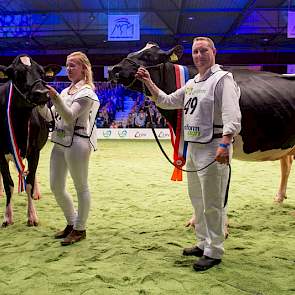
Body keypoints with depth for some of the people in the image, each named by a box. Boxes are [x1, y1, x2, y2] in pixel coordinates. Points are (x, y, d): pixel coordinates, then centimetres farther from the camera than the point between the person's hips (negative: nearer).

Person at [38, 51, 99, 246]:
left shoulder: (86, 93, -7)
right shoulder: (66, 91, 17)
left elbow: (70, 117, -17)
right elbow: (50, 116, 16)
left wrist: (55, 98, -29)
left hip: (77, 143, -9)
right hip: (60, 143, 9)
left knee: (81, 187, 2)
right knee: (56, 186, 12)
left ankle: (80, 229, 15)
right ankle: (72, 222, 29)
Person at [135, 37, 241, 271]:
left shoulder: (222, 79, -9)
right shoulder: (191, 84, 17)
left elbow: (232, 117, -22)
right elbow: (166, 101, 22)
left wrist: (224, 145, -34)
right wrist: (148, 82, 12)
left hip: (213, 150, -9)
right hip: (193, 149, 9)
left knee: (212, 204, 0)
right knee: (198, 201, 18)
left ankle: (214, 252, 13)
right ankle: (204, 244, 34)